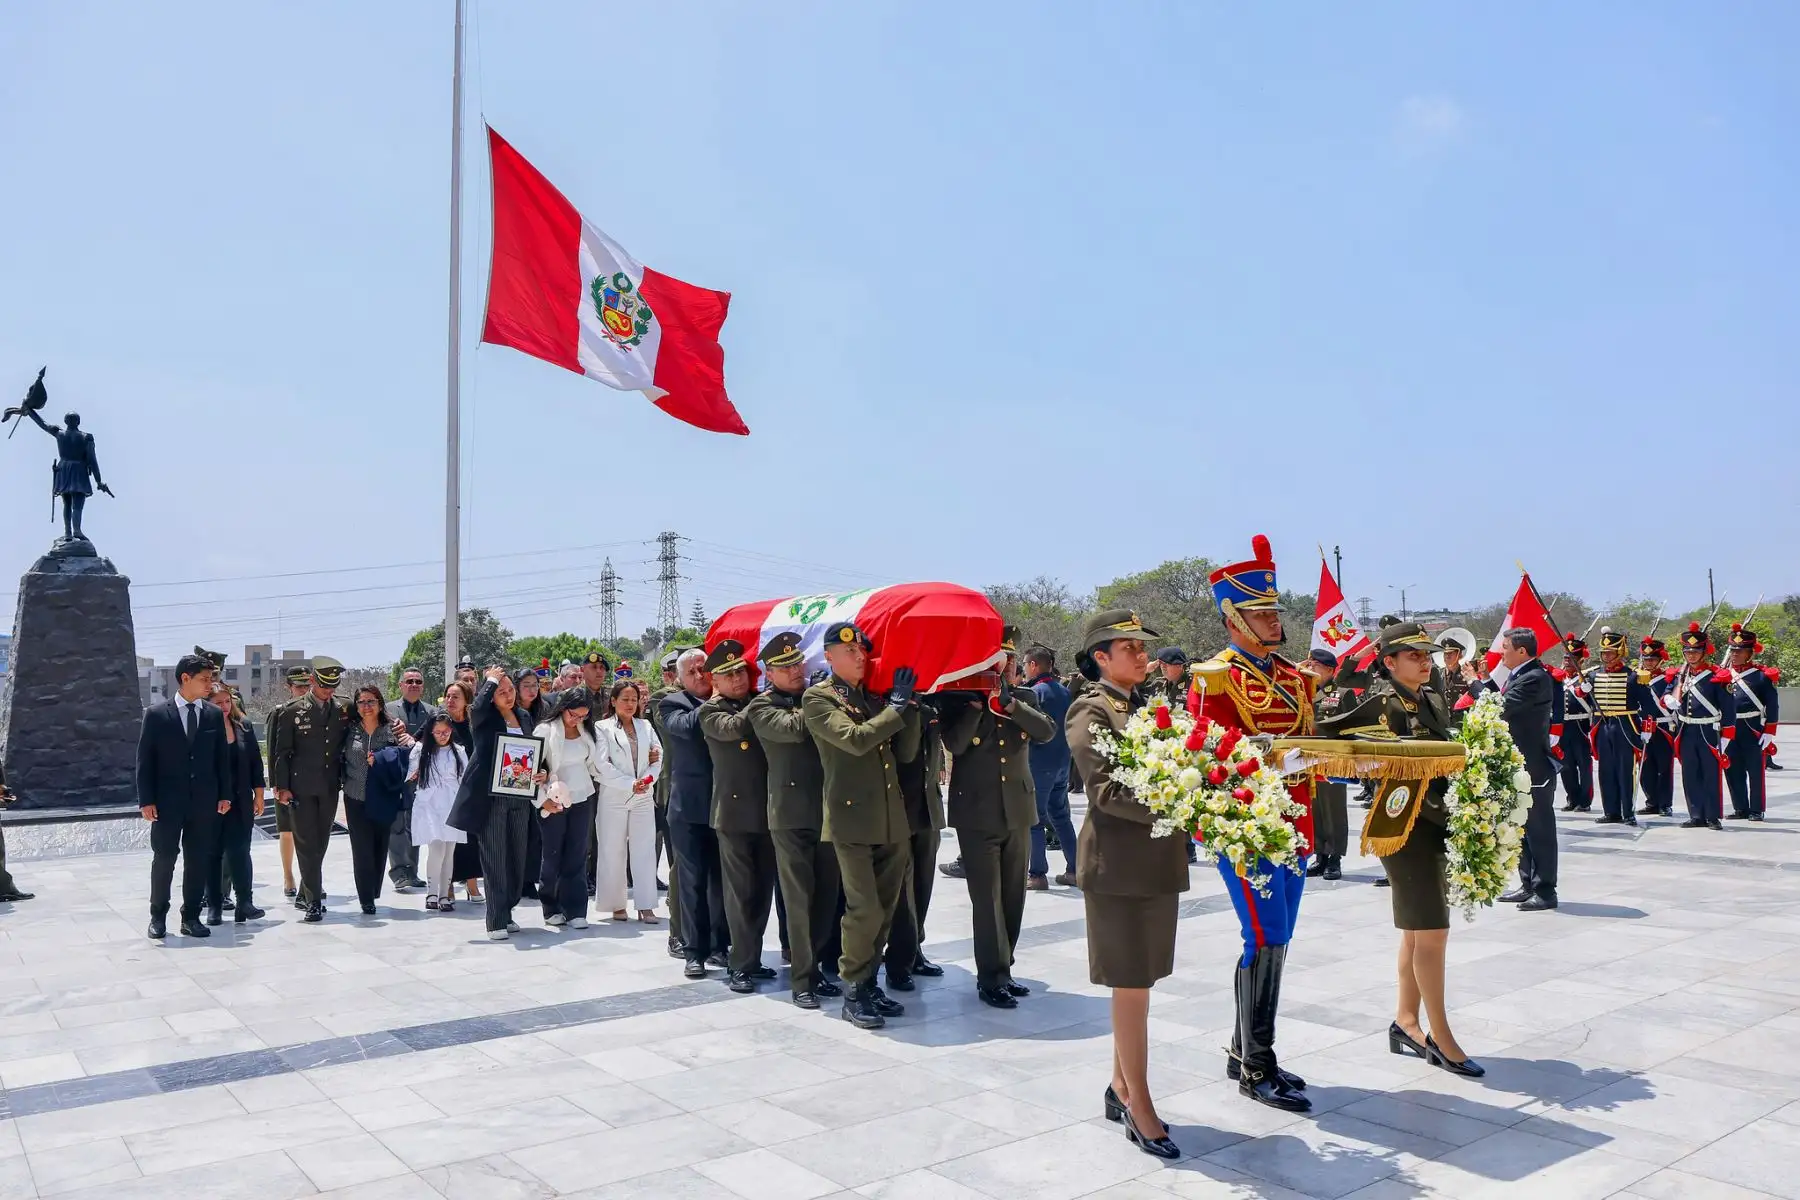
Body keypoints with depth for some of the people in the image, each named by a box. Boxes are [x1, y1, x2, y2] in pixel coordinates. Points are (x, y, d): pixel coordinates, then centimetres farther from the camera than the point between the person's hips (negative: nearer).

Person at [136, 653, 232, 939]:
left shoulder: (214, 715, 6)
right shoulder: (156, 714, -3)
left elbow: (222, 758, 9)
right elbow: (145, 760, -3)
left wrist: (224, 794, 4)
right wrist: (146, 800, -8)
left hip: (204, 801, 3)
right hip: (167, 801, -3)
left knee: (198, 861, 5)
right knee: (164, 859, 4)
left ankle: (191, 917, 15)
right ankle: (158, 916, 19)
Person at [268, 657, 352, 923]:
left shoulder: (344, 709, 4)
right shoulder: (294, 711, -2)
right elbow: (282, 751, -1)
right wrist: (282, 786, -5)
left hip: (330, 788, 3)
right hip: (302, 788, -3)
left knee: (320, 843, 10)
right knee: (306, 844, -4)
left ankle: (305, 894, 24)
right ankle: (314, 901, -3)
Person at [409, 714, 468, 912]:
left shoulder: (459, 752, 8)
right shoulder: (420, 750, 4)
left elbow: (465, 780, 11)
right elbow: (410, 777, 14)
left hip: (452, 807, 2)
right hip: (429, 806, -2)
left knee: (449, 851, 5)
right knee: (436, 849, -15)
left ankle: (445, 895, 13)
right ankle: (431, 894, -3)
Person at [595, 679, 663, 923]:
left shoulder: (646, 726, 12)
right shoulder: (603, 728, 0)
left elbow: (658, 757, 7)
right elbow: (603, 764, -9)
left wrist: (648, 780, -11)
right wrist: (630, 784, -15)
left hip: (644, 796, 3)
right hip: (614, 796, -3)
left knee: (644, 850, 0)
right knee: (614, 851, 2)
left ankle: (646, 905, 2)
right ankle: (617, 905, 11)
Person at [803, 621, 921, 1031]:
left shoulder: (877, 698, 17)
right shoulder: (818, 698, -3)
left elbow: (905, 753, 10)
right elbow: (854, 738, -19)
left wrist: (907, 704, 0)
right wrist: (896, 708, -10)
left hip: (892, 822, 6)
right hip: (852, 821, -6)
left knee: (885, 910, 10)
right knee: (863, 910, -8)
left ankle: (869, 983, 23)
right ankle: (853, 992, 6)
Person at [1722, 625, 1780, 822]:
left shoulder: (1762, 674, -4)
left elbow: (1772, 705, -5)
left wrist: (1769, 732, -10)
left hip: (1754, 730, -4)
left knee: (1755, 771, 2)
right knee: (1733, 771, 8)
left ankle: (1757, 810, 11)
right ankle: (1741, 809, 19)